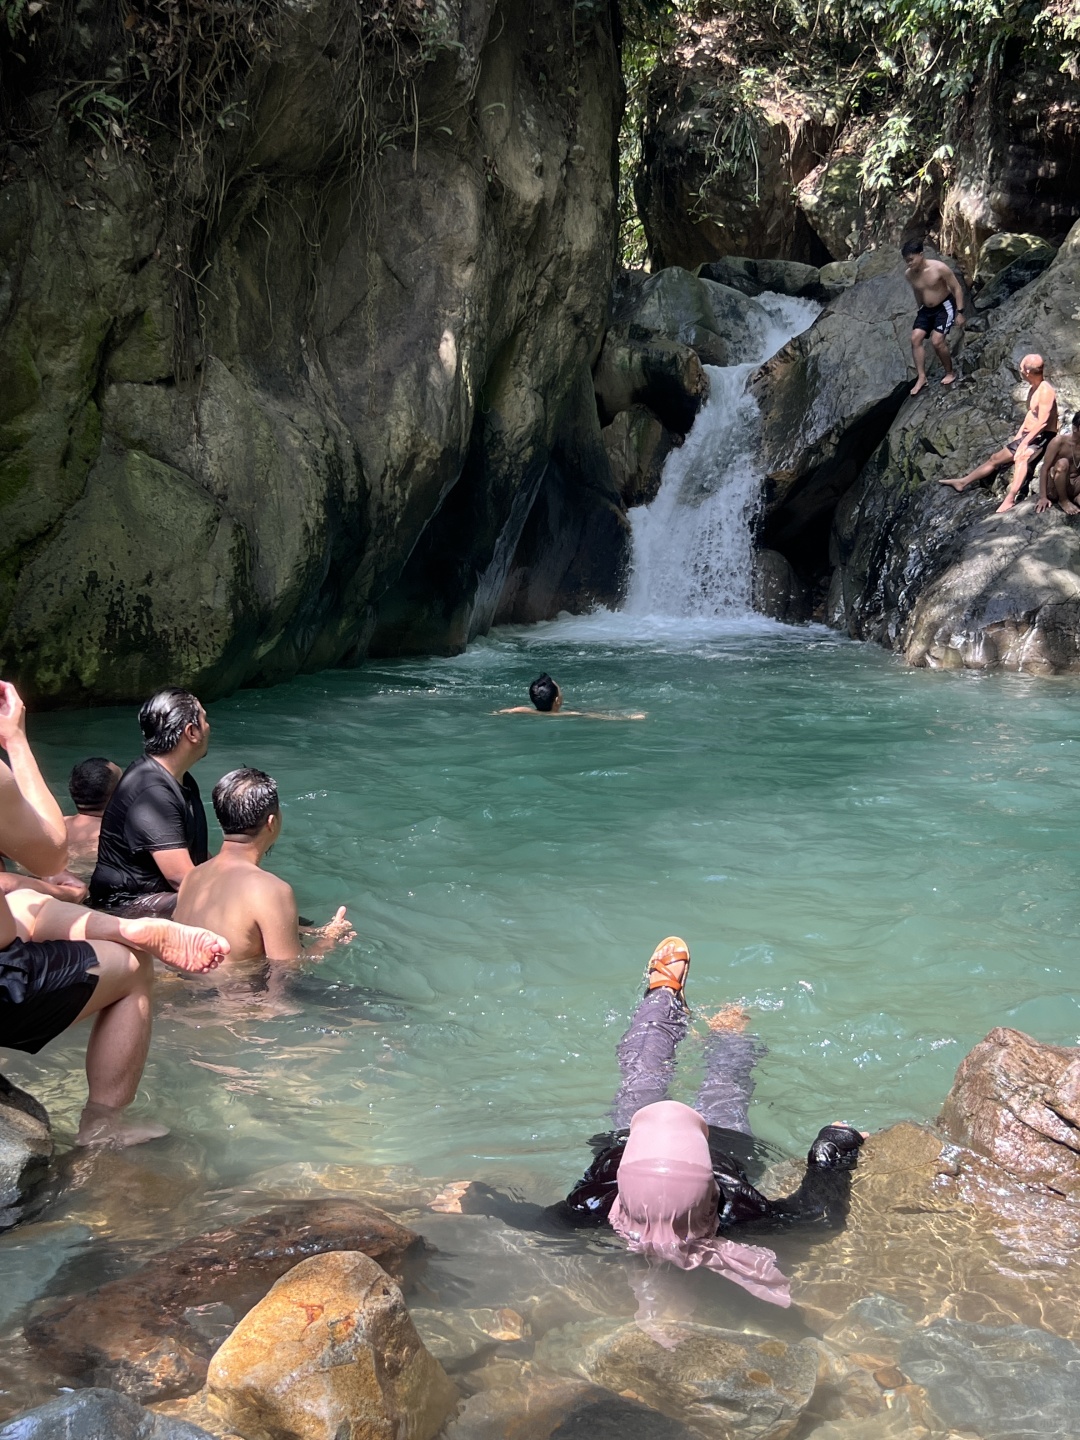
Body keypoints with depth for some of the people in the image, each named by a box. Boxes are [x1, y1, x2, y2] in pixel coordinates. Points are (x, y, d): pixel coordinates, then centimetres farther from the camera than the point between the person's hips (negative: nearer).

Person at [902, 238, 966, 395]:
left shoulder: (939, 268, -25)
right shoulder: (909, 274, -9)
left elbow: (957, 288, -16)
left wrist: (959, 312, -17)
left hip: (945, 307, -6)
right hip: (926, 309, 6)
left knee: (937, 341, -16)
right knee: (915, 338, -9)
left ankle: (950, 372, 6)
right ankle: (921, 377, -3)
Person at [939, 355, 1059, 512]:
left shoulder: (1045, 390, -18)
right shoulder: (1033, 388, 13)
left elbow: (1043, 421, -25)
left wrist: (1025, 442, -25)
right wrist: (1018, 435, 8)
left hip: (1043, 437, -10)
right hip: (1029, 435, 10)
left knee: (1021, 457, -38)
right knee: (996, 458, 13)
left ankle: (1010, 499, -55)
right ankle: (963, 482, 24)